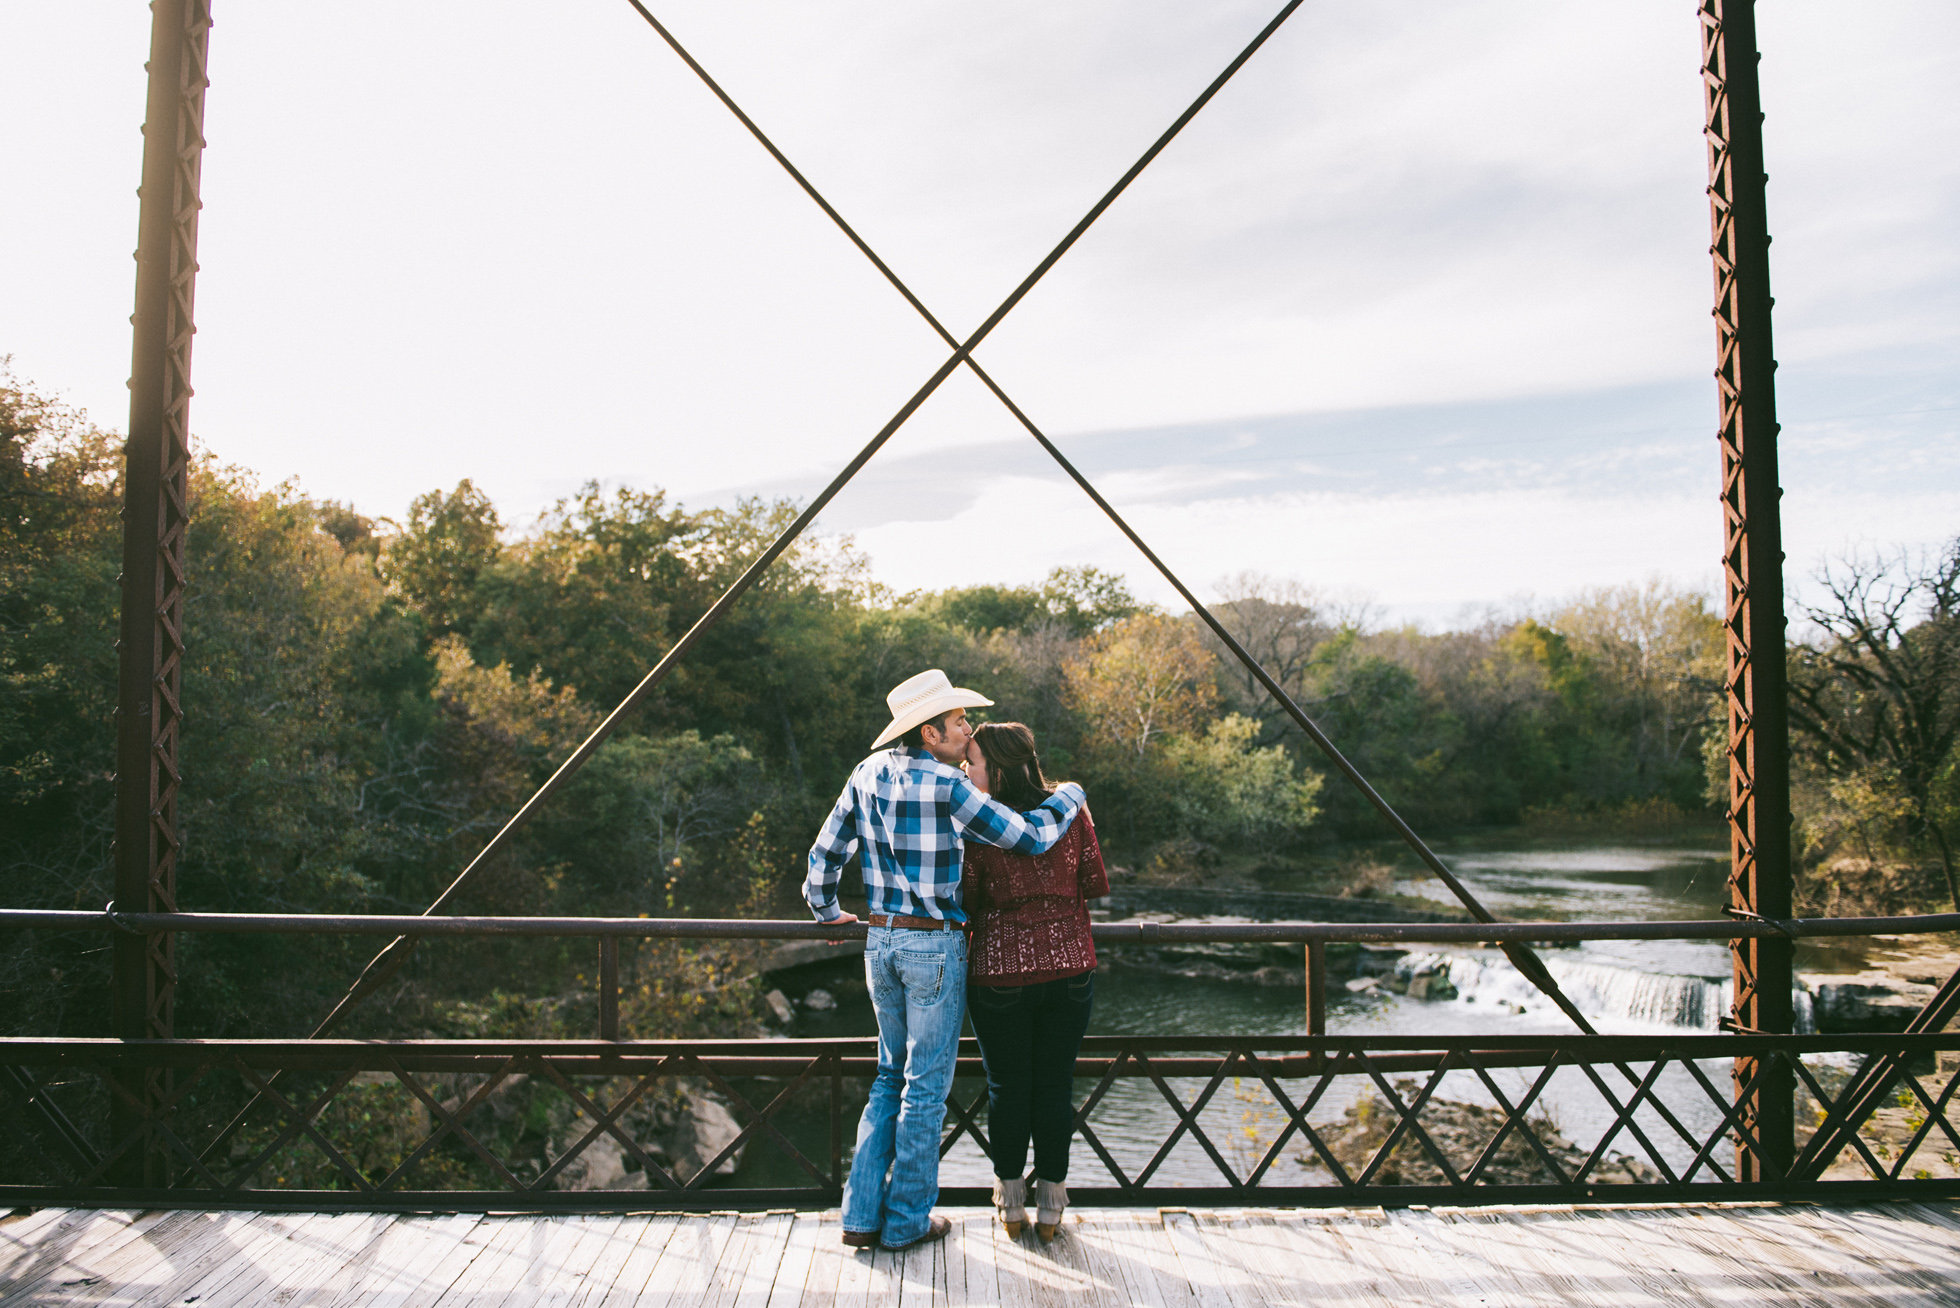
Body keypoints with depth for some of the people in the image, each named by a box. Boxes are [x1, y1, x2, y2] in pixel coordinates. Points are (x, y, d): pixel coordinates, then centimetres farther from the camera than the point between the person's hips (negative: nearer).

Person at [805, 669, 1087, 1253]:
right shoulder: (947, 788, -18)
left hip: (881, 942, 7)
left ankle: (862, 1214, 19)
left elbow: (826, 851, 11)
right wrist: (1068, 795, 1)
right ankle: (907, 1221, 17)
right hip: (935, 947, -7)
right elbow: (1030, 836, -17)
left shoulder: (870, 773, 3)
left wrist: (827, 911, 27)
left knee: (892, 1076, 19)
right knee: (926, 1086, 7)